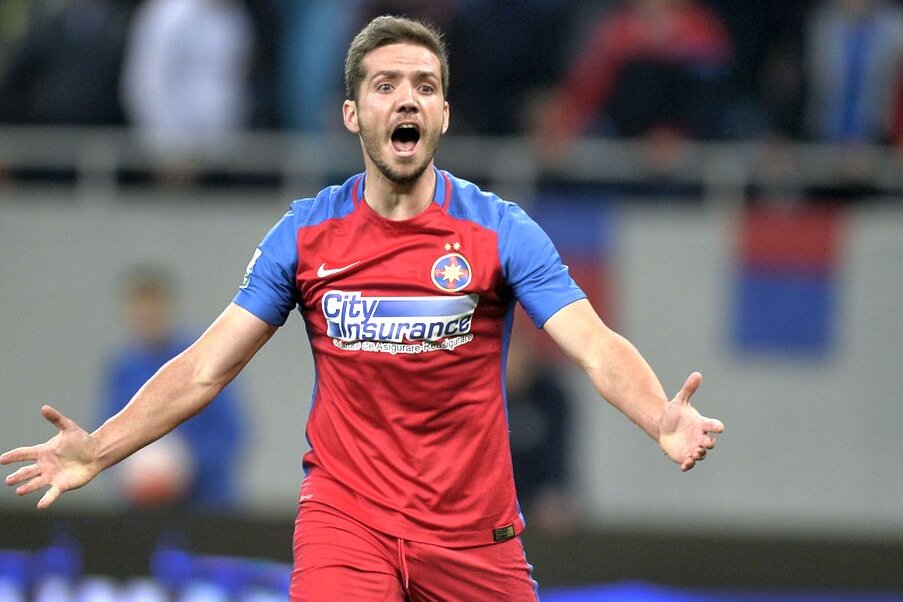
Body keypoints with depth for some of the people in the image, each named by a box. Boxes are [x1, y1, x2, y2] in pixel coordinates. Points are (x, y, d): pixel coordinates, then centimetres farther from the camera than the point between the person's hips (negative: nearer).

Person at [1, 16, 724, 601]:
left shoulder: (501, 231, -5)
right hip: (344, 521, 0)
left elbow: (597, 348, -15)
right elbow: (205, 367, 3)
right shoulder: (306, 234, 1)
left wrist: (664, 420, -35)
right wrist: (97, 450, -9)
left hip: (472, 529, 0)